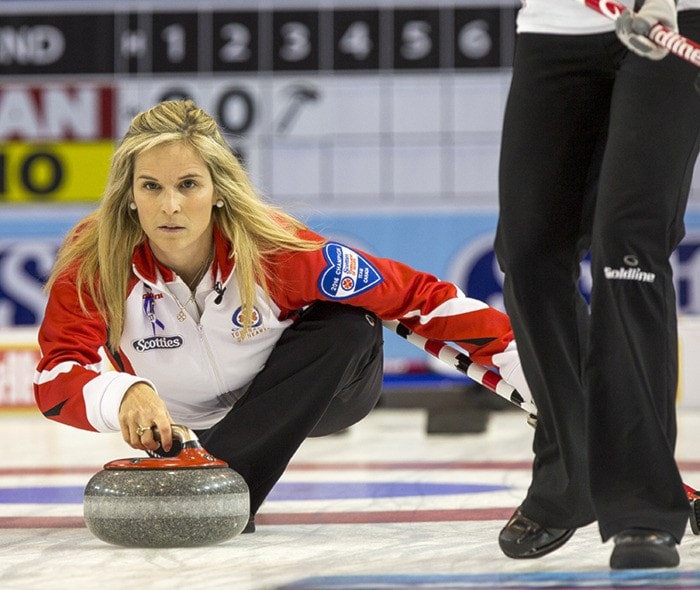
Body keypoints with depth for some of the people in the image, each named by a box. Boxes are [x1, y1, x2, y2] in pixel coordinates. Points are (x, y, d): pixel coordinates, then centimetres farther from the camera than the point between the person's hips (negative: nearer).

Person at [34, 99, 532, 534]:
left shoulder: (272, 247, -32)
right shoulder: (93, 263, -29)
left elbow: (414, 296, -25)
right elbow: (58, 376, -36)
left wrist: (520, 360, -28)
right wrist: (125, 393, -58)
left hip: (300, 402, -2)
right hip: (185, 424, 2)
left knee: (350, 327, -29)